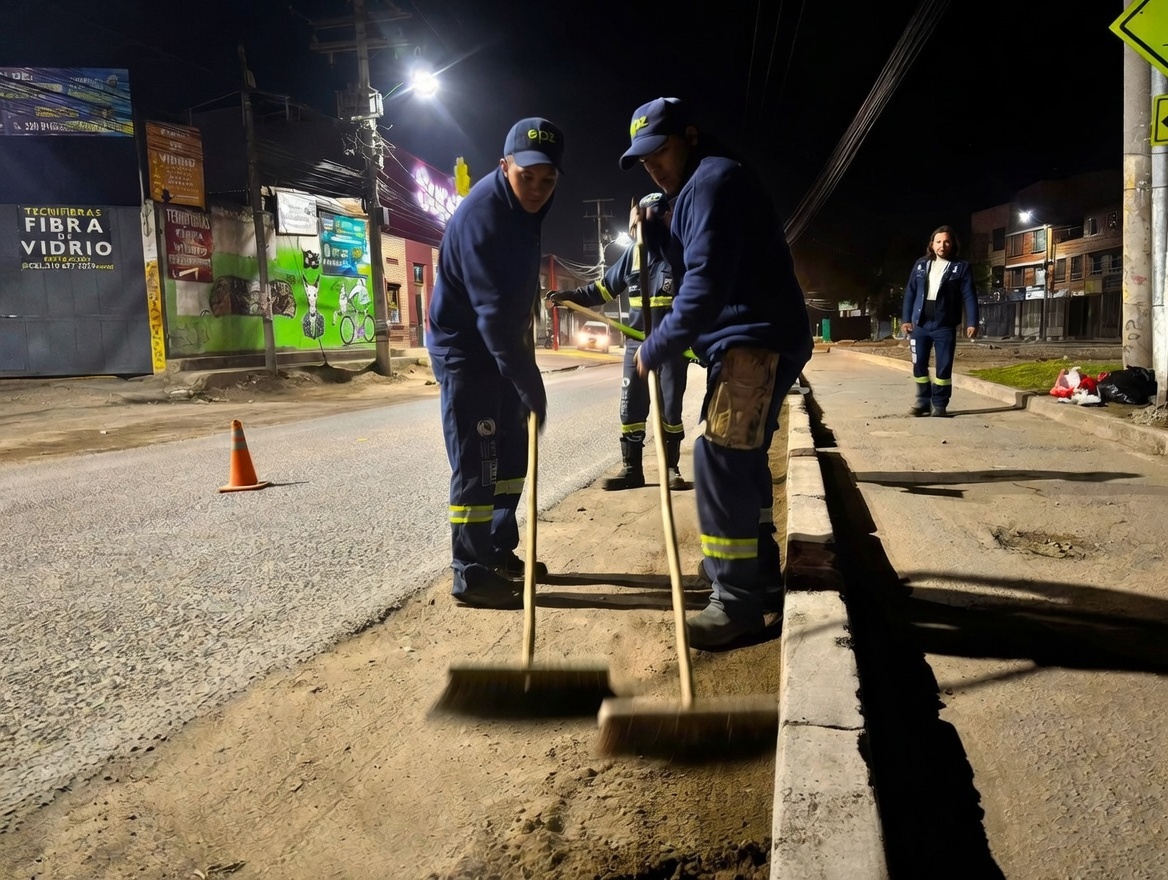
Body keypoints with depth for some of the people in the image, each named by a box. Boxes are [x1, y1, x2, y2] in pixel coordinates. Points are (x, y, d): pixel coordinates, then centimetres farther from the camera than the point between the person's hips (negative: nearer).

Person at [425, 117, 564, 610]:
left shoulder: (523, 206, 5)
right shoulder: (482, 215, -25)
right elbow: (493, 311, -30)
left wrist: (525, 373, 20)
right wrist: (529, 383, -30)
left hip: (498, 347, 9)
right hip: (465, 351, -9)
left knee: (510, 455, 15)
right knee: (475, 466, -7)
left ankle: (499, 551, 27)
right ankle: (470, 574, 3)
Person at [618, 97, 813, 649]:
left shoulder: (714, 180, -11)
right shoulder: (699, 188, 23)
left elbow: (706, 285, -23)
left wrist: (655, 350, -17)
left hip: (754, 341, -11)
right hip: (750, 342, 11)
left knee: (719, 460, -16)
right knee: (742, 458, 21)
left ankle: (738, 602, -11)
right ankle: (754, 561, 38)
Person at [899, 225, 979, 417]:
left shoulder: (961, 267, 2)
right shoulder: (921, 264, 9)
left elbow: (969, 296, -2)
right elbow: (910, 292, 9)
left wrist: (972, 322, -11)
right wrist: (906, 319, 3)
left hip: (944, 325, -3)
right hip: (920, 324, 3)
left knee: (944, 366, 0)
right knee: (919, 365, 7)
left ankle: (939, 404, 9)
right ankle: (923, 401, 19)